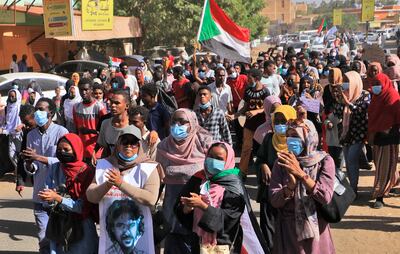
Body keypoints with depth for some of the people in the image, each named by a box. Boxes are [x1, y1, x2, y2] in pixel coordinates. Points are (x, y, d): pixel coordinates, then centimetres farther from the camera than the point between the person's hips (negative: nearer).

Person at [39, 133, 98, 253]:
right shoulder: (54, 168, 0)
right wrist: (47, 197, -22)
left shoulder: (87, 173, -14)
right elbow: (47, 192, 0)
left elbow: (82, 207, -17)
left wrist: (57, 198, -24)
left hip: (81, 226, -4)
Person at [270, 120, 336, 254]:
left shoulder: (325, 161, -8)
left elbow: (325, 197, -21)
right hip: (287, 229, 1)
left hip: (316, 228, -1)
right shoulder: (282, 162, -4)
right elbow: (275, 201, -11)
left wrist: (301, 174, -29)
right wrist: (291, 185, -29)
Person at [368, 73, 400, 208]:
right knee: (379, 164, 16)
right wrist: (371, 133, 6)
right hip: (377, 135, 7)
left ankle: (380, 196, 0)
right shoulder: (376, 96, 10)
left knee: (385, 166, -3)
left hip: (389, 136, -7)